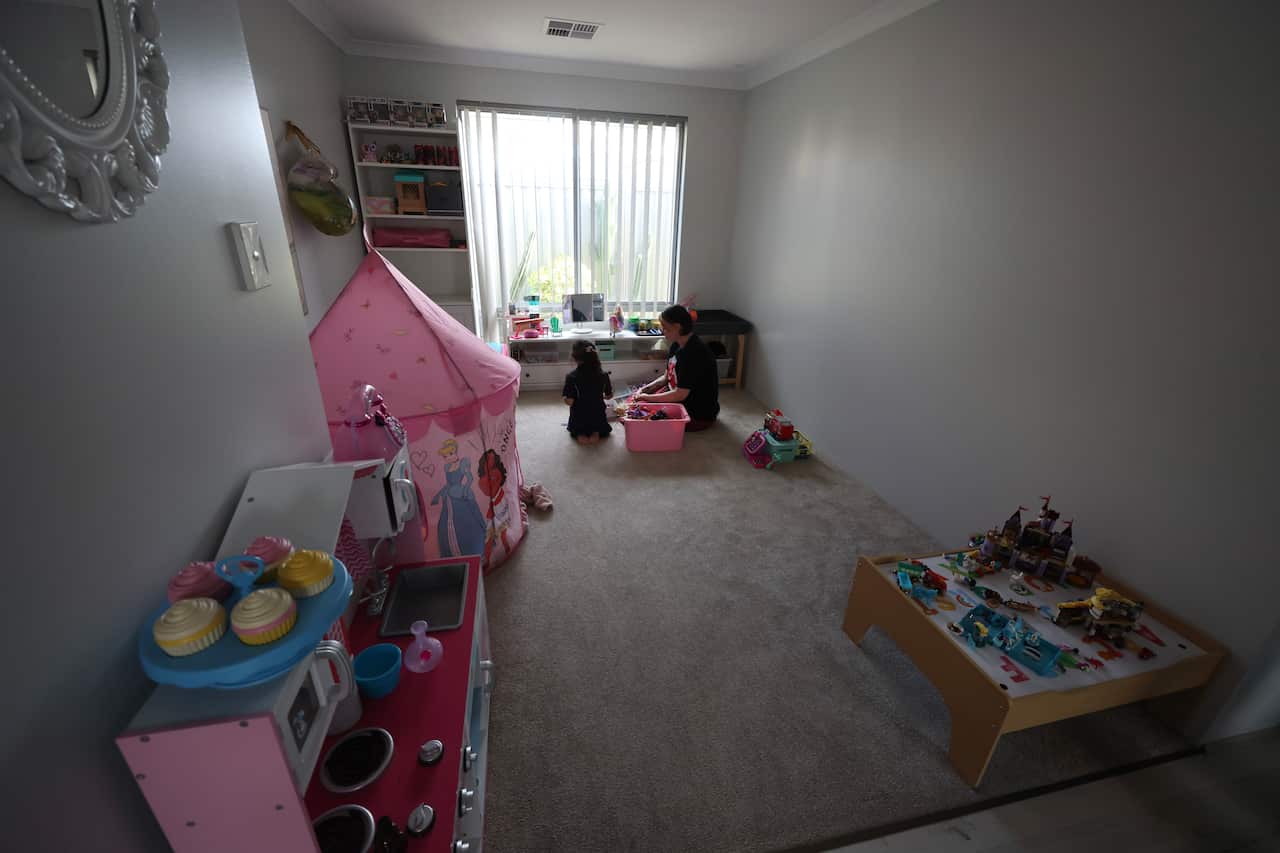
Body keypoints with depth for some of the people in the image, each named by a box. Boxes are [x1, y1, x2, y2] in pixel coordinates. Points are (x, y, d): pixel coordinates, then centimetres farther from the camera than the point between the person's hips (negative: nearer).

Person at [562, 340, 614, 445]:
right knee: (603, 430, 36)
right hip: (598, 417, 1)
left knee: (575, 430, 35)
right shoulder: (603, 375, -14)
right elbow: (609, 395, 0)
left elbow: (569, 402, -21)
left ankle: (580, 434, 3)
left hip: (578, 419, -1)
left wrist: (563, 395, 1)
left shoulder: (571, 377, -21)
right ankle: (596, 433, 4)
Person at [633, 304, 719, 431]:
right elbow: (667, 377, 12)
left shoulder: (694, 353, -28)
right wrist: (646, 389, -4)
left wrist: (647, 397, -20)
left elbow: (680, 394, -28)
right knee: (636, 403, 6)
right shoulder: (677, 345, 1)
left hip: (700, 414, -9)